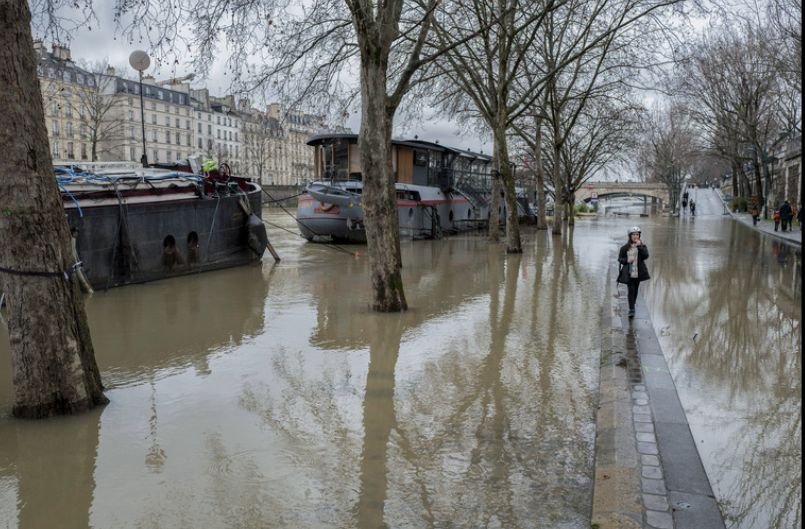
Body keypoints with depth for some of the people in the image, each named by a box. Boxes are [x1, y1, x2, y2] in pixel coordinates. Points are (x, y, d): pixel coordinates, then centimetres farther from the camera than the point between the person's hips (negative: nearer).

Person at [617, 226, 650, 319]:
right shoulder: (625, 247, -1)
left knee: (635, 290, 13)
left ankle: (632, 307, 30)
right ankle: (631, 309, -10)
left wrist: (639, 246, -20)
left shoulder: (642, 246, 2)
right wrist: (626, 260, -16)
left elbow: (646, 256, -14)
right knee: (631, 290, -10)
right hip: (629, 273, -2)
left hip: (638, 272, 2)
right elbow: (619, 258, 3)